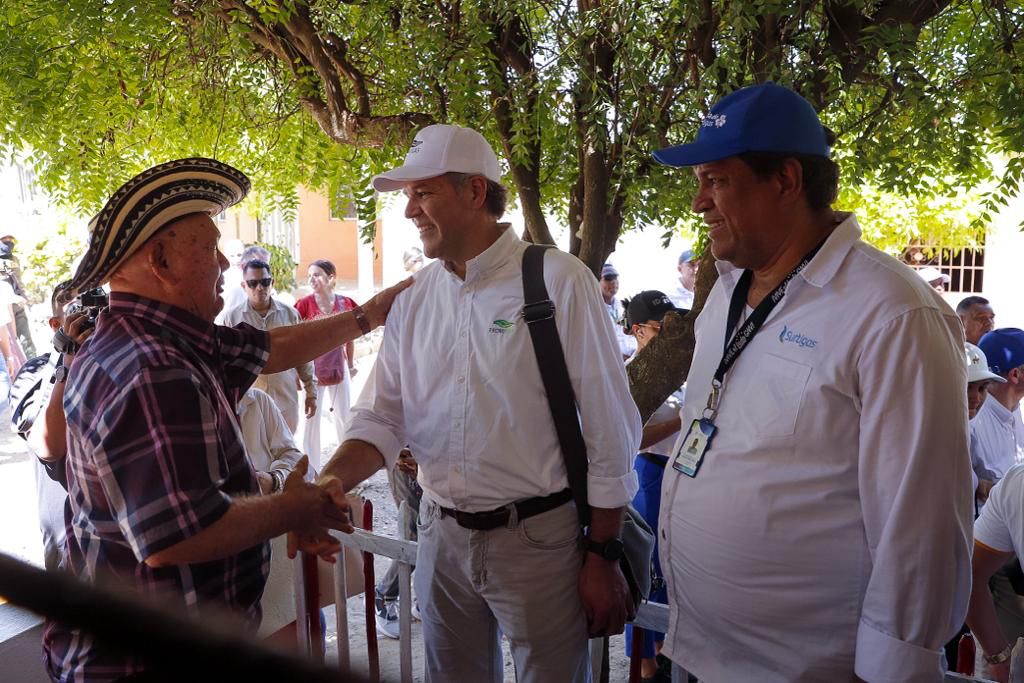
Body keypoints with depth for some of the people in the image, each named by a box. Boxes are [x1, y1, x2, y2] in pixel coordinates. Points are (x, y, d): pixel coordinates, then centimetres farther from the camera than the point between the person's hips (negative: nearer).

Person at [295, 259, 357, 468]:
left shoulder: (345, 303, -3)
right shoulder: (304, 304, -10)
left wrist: (351, 365, 13)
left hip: (339, 369, 3)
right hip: (313, 370, -2)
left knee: (344, 418, 12)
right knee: (312, 419, 4)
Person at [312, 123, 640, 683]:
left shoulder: (558, 282, -13)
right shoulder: (413, 300, 3)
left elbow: (607, 429, -12)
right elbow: (382, 417, 4)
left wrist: (603, 558, -9)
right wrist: (329, 482, -16)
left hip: (538, 537, -5)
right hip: (441, 534, 5)